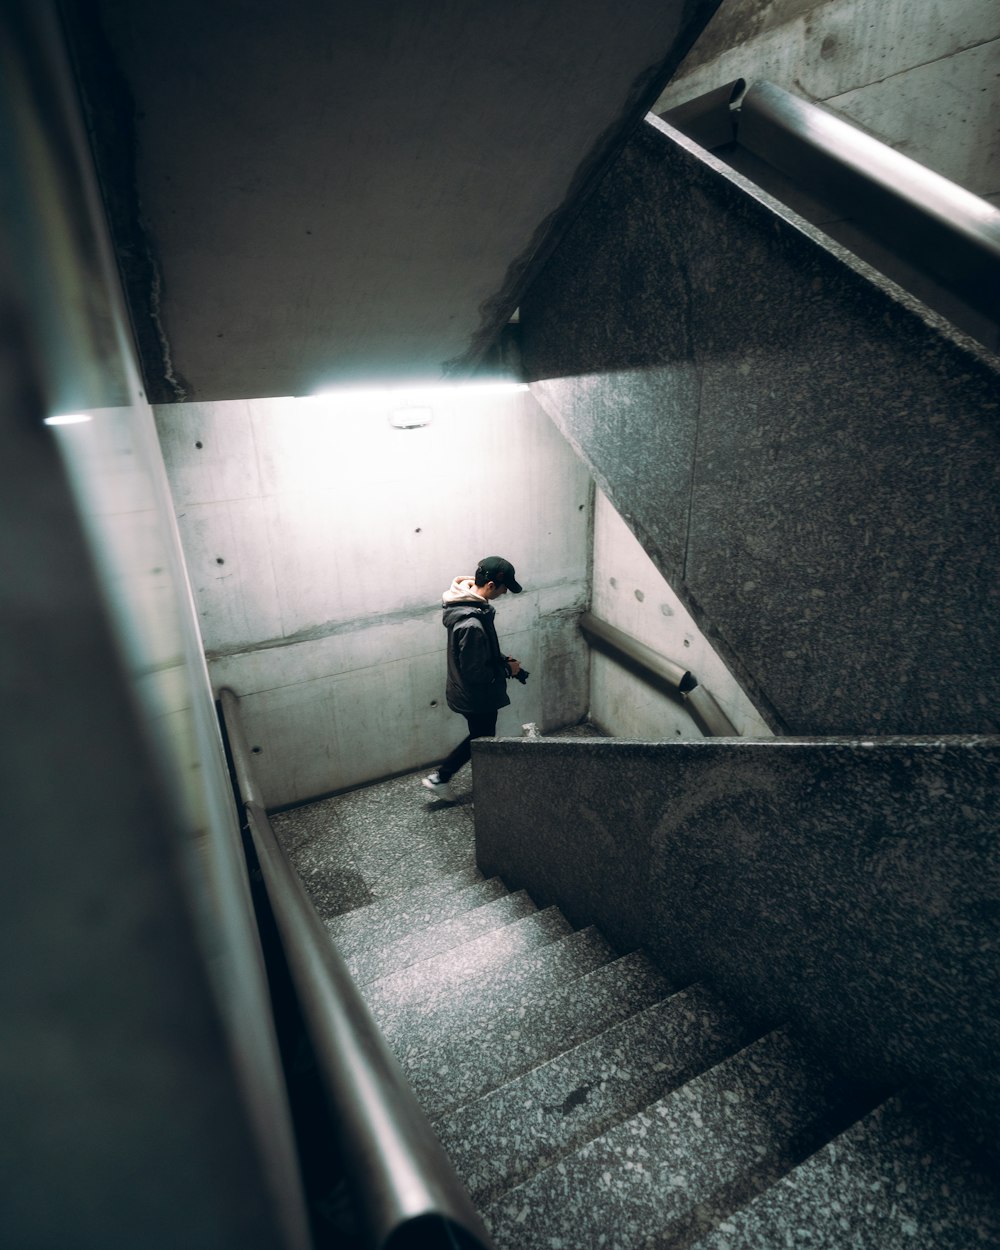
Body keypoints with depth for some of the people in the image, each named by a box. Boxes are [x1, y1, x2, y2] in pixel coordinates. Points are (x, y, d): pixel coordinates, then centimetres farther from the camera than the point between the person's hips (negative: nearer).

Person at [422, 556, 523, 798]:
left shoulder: (465, 601, -3)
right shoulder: (472, 625, -35)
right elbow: (475, 673, -28)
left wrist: (503, 659, 2)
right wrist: (507, 669, -15)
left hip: (470, 694, 9)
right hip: (476, 698, -9)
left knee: (479, 738, 27)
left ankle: (439, 777, 38)